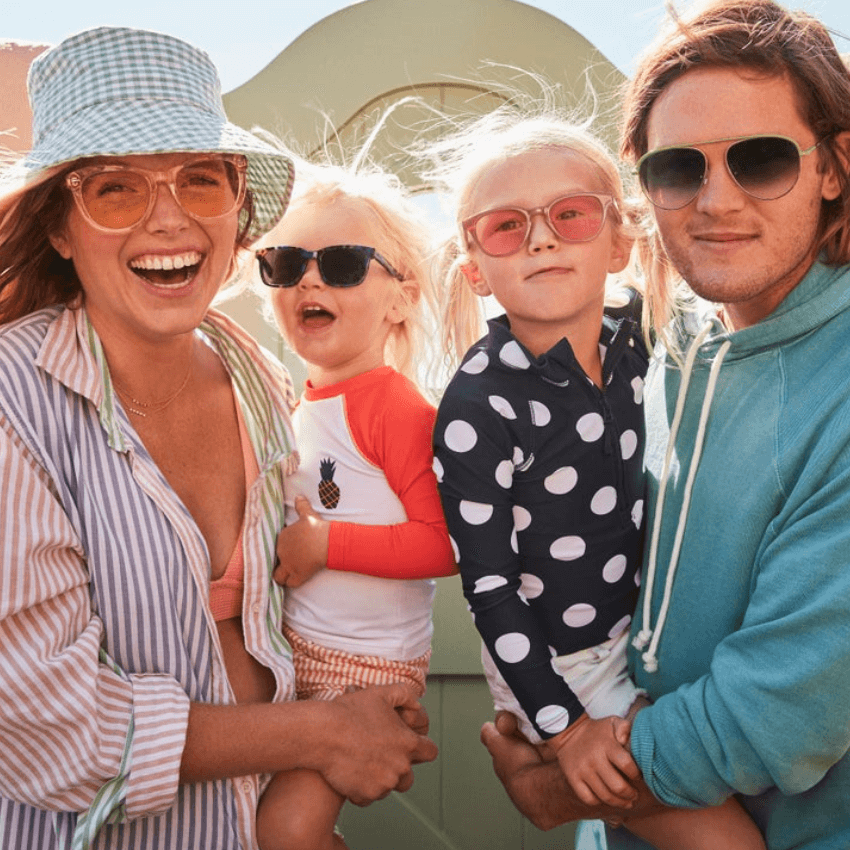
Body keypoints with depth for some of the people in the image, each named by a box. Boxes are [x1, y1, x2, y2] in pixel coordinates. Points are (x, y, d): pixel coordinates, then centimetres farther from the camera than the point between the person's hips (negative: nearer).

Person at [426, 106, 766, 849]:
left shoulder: (636, 352, -5)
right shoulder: (480, 405, -23)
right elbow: (488, 584, -19)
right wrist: (566, 728, -18)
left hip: (647, 636, 6)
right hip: (559, 669, -6)